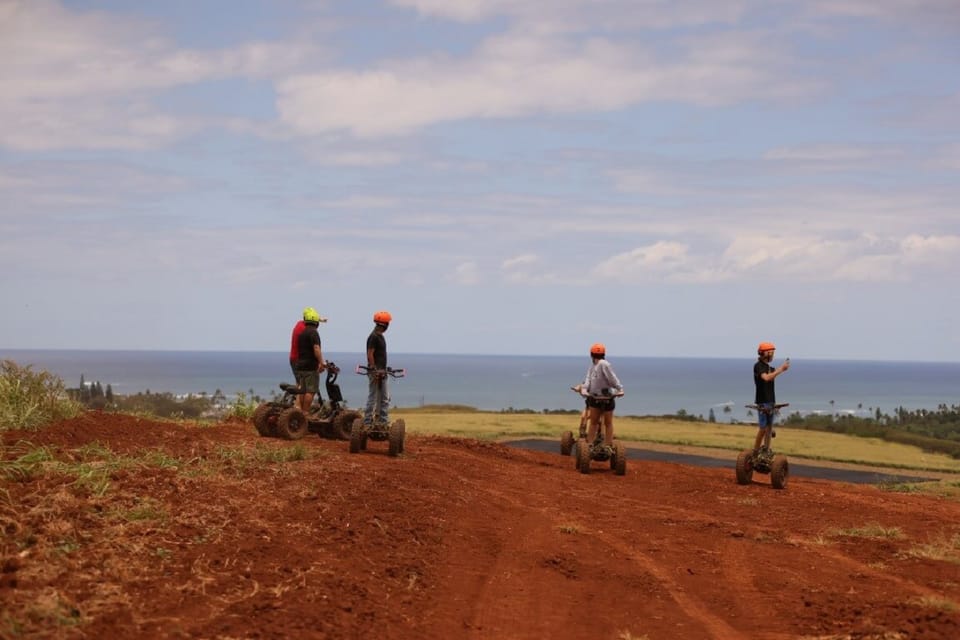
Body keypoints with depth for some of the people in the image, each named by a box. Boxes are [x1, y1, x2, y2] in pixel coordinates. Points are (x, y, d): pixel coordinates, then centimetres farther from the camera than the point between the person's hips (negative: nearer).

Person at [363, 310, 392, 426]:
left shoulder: (380, 336, 16)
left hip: (381, 372, 10)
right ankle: (367, 422, -3)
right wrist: (375, 371, -21)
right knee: (373, 397, -6)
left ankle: (383, 421, 13)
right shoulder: (374, 337, -14)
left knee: (385, 398, 10)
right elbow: (370, 354, -18)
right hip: (375, 372, -10)